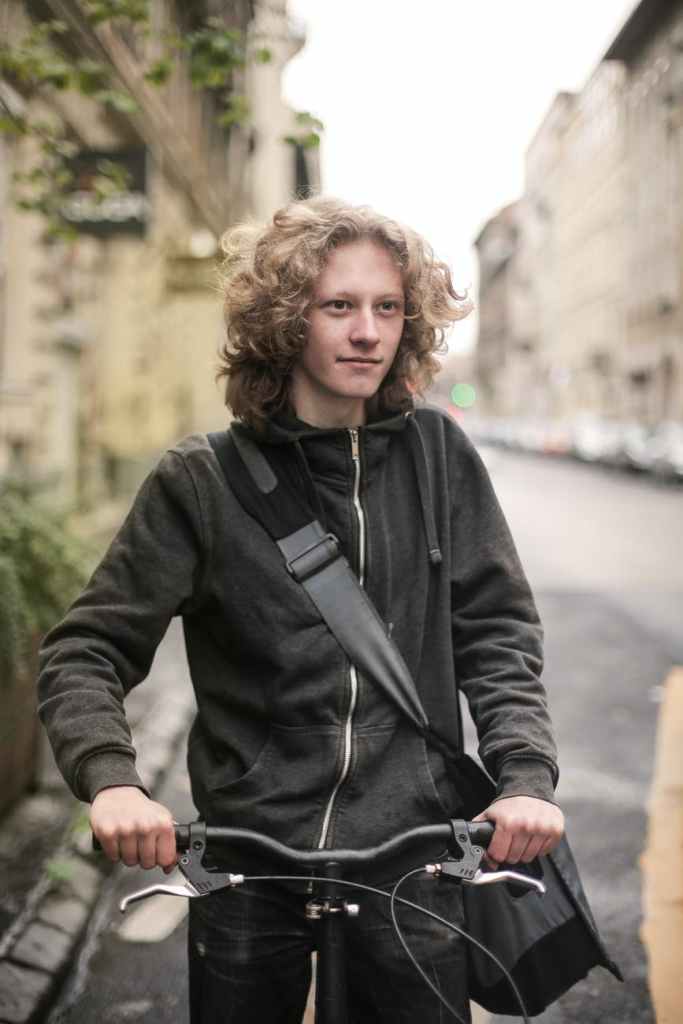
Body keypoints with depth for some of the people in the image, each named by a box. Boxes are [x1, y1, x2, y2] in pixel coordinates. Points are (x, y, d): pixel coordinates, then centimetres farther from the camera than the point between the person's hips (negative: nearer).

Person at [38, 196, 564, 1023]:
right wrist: (110, 779, -22)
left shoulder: (437, 455, 0)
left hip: (413, 856, 1)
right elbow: (85, 652, -5)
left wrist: (526, 775, -11)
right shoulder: (202, 480, -5)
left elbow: (496, 632, 3)